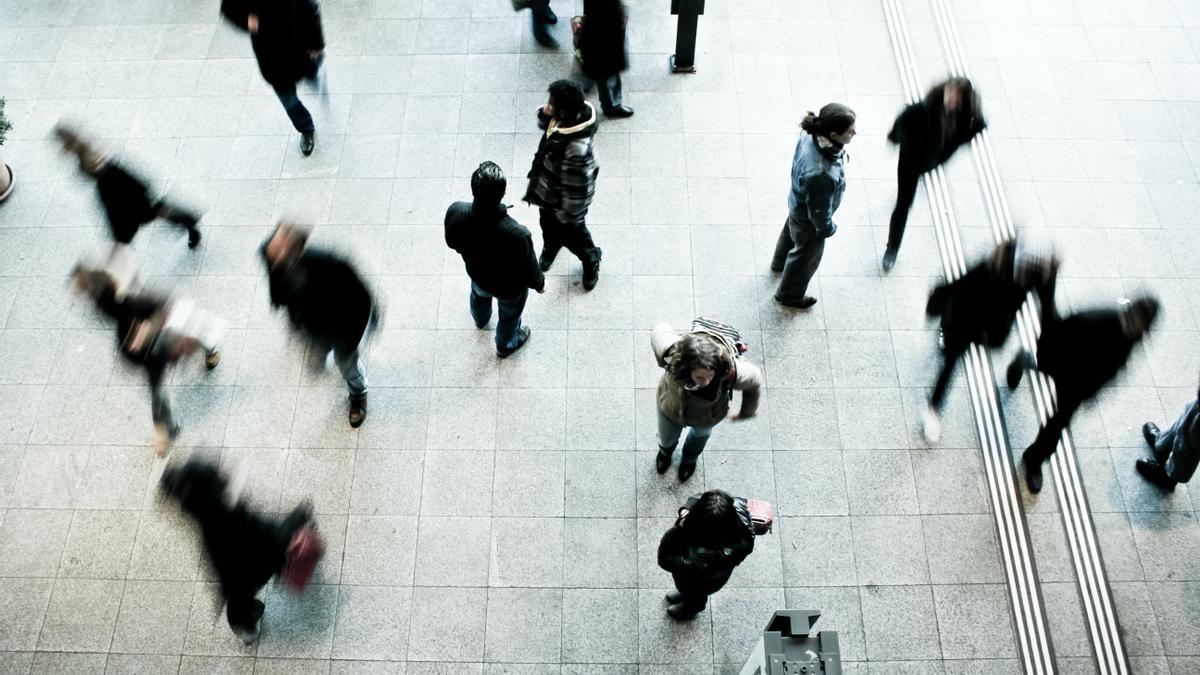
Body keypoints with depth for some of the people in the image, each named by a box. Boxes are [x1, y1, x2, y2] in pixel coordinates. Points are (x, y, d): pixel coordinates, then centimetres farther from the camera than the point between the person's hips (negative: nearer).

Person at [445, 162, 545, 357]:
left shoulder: (455, 212, -34)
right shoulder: (517, 234, -45)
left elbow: (452, 243, -10)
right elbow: (529, 270, -25)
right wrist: (539, 283, -2)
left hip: (476, 273, 4)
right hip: (509, 287, -3)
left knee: (479, 295, 40)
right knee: (509, 315, 32)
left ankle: (480, 319, 74)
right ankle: (506, 345, 63)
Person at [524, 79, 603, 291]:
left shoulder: (576, 147, -45)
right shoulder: (567, 117, -20)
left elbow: (576, 186, -33)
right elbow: (544, 122, 3)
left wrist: (569, 215, -18)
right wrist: (545, 114, -23)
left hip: (563, 198, -8)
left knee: (571, 232, 22)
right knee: (548, 223, 33)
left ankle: (591, 261, 53)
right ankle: (550, 249, 66)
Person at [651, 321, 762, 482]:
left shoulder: (731, 371, -46)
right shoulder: (671, 353, -46)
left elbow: (755, 380, -21)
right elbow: (660, 330, -22)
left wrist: (746, 413, -3)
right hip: (671, 408, 0)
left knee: (701, 434, 37)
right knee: (666, 438, 33)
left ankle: (690, 458, 74)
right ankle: (665, 450, 73)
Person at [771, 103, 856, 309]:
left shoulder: (811, 135, -26)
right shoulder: (820, 175, -48)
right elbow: (819, 211, -29)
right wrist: (828, 228, -8)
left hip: (797, 202, 7)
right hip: (808, 218, -7)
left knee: (791, 231, 37)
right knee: (806, 255, 23)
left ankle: (780, 262, 70)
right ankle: (789, 294, 52)